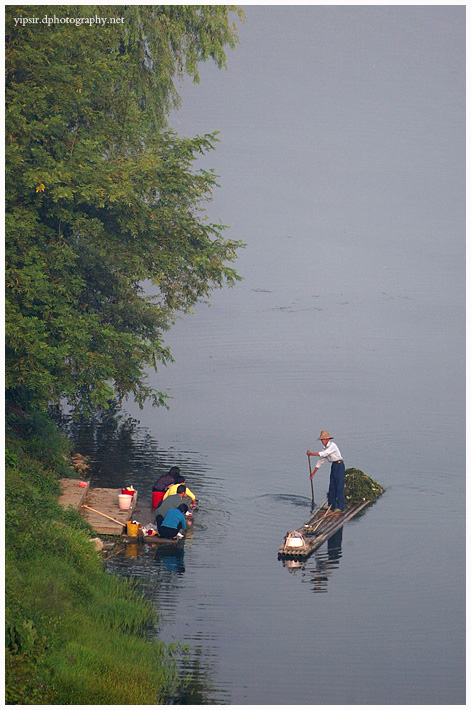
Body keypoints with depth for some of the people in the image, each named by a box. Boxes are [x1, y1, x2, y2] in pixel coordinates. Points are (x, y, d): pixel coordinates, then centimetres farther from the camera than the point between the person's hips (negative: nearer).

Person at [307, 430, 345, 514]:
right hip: (333, 466, 9)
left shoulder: (332, 445, -15)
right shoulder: (325, 448, 10)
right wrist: (313, 473, 13)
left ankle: (340, 507, -12)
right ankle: (331, 506, 13)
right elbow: (321, 461, 14)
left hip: (339, 466, -9)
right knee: (332, 487, 8)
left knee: (340, 486, -10)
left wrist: (311, 453, -23)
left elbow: (324, 454, -25)